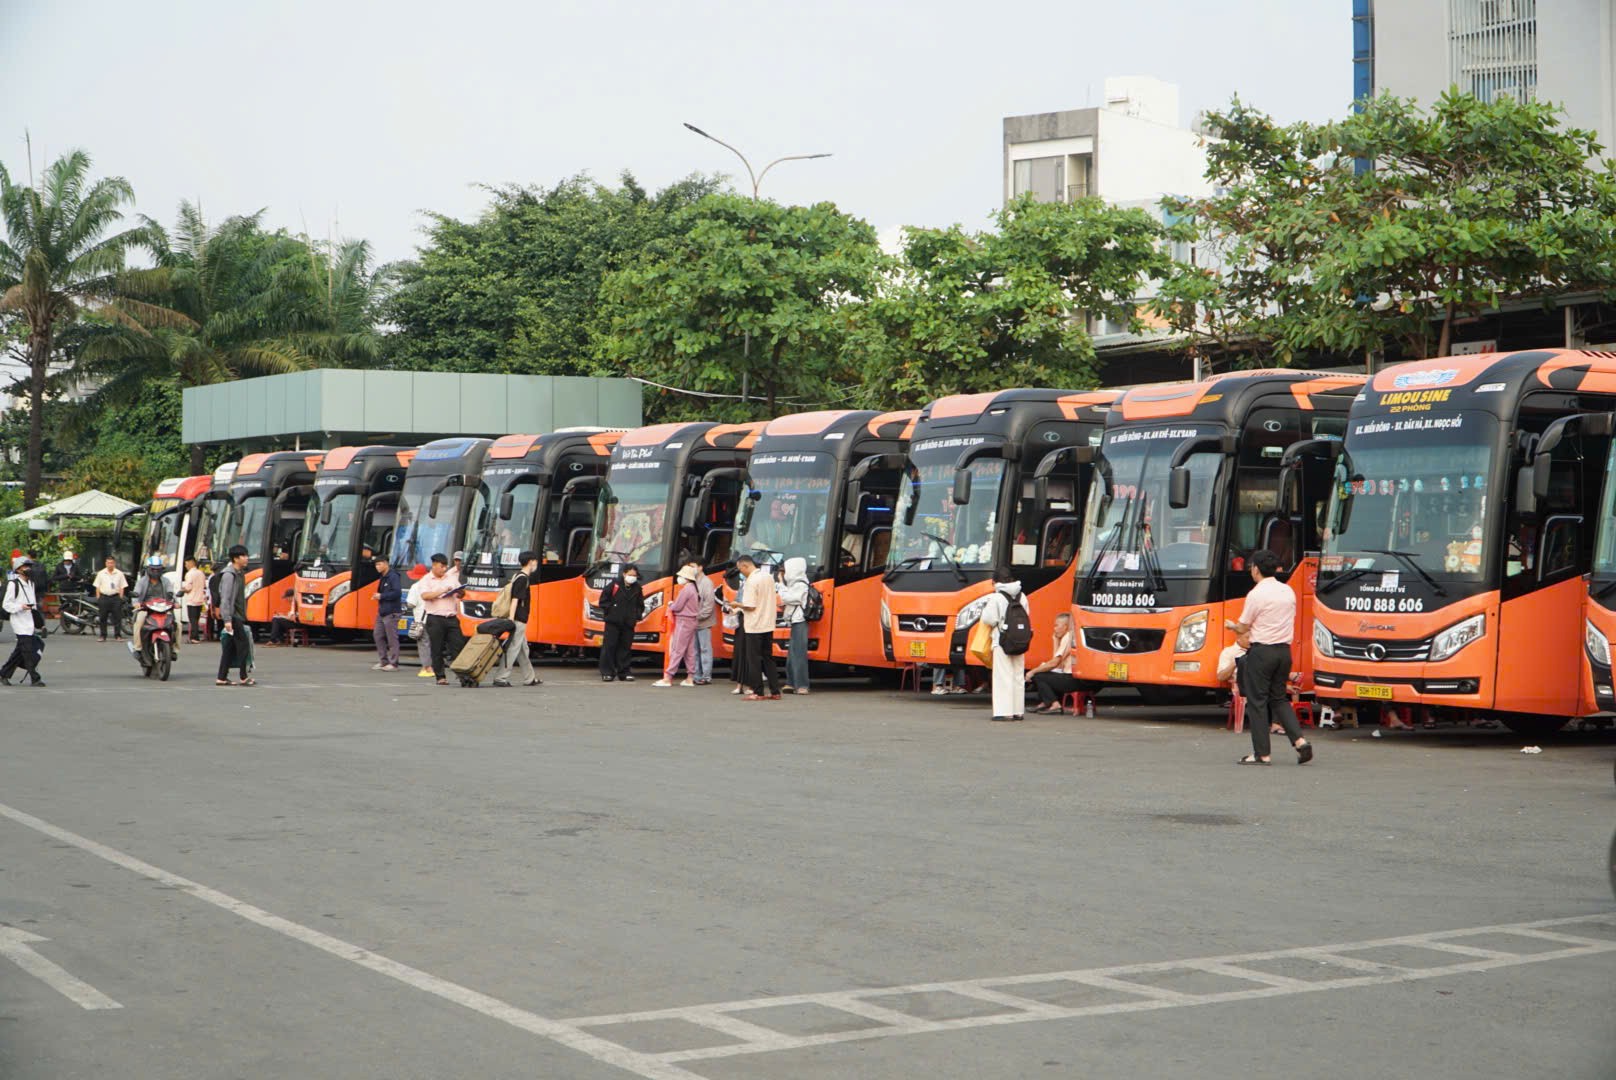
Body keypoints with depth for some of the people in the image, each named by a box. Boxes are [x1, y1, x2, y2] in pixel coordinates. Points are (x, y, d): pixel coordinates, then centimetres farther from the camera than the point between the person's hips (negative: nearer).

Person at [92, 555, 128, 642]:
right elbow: (97, 587, 7)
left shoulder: (119, 574, 5)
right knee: (103, 618, 3)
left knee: (117, 617, -2)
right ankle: (103, 636, 10)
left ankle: (117, 635, 2)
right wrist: (98, 598, 0)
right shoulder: (101, 573, 7)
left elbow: (122, 587, 6)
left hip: (115, 597, -1)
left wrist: (121, 598, -2)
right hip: (104, 597, 1)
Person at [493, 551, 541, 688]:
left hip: (519, 620, 10)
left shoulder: (519, 576, 16)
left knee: (523, 650, 16)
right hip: (519, 620, -10)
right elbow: (515, 599, -21)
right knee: (513, 649, -9)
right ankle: (501, 678, -10)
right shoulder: (523, 579, -14)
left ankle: (529, 678, 24)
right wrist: (511, 619, -25)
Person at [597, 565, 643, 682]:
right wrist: (610, 610, -8)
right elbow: (603, 600, -1)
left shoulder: (637, 588, 8)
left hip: (628, 623, 4)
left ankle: (624, 672, 14)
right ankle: (607, 672, -2)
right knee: (609, 646, -5)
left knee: (625, 647, 7)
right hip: (613, 622, -3)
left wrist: (637, 615, 3)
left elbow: (640, 605, 18)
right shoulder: (614, 585, -4)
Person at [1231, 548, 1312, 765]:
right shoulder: (1288, 591, 8)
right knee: (1279, 699, 16)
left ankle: (1262, 754, 2)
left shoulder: (1256, 594, -12)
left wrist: (1231, 626, 16)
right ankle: (1300, 741, 1)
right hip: (1284, 650, 7)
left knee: (1257, 701, 2)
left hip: (1261, 651, -7)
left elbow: (1243, 628, -6)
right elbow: (1290, 621, 14)